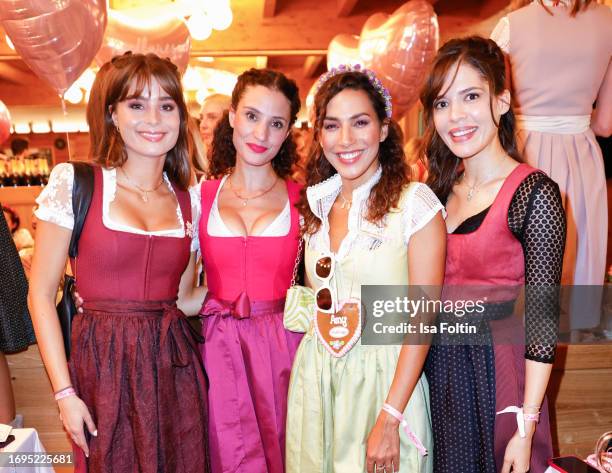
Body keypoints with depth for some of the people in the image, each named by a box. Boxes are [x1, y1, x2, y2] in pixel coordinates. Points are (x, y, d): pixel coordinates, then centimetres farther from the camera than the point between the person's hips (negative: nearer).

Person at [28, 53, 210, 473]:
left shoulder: (189, 201, 4)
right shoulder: (73, 183, -5)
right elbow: (41, 296, -4)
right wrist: (64, 392, -7)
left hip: (175, 366, 3)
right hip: (102, 365, -3)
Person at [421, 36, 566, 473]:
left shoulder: (535, 194, -15)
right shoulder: (442, 188, 3)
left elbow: (543, 318, -15)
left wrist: (526, 427, -15)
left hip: (497, 374, -5)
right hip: (439, 372, 6)